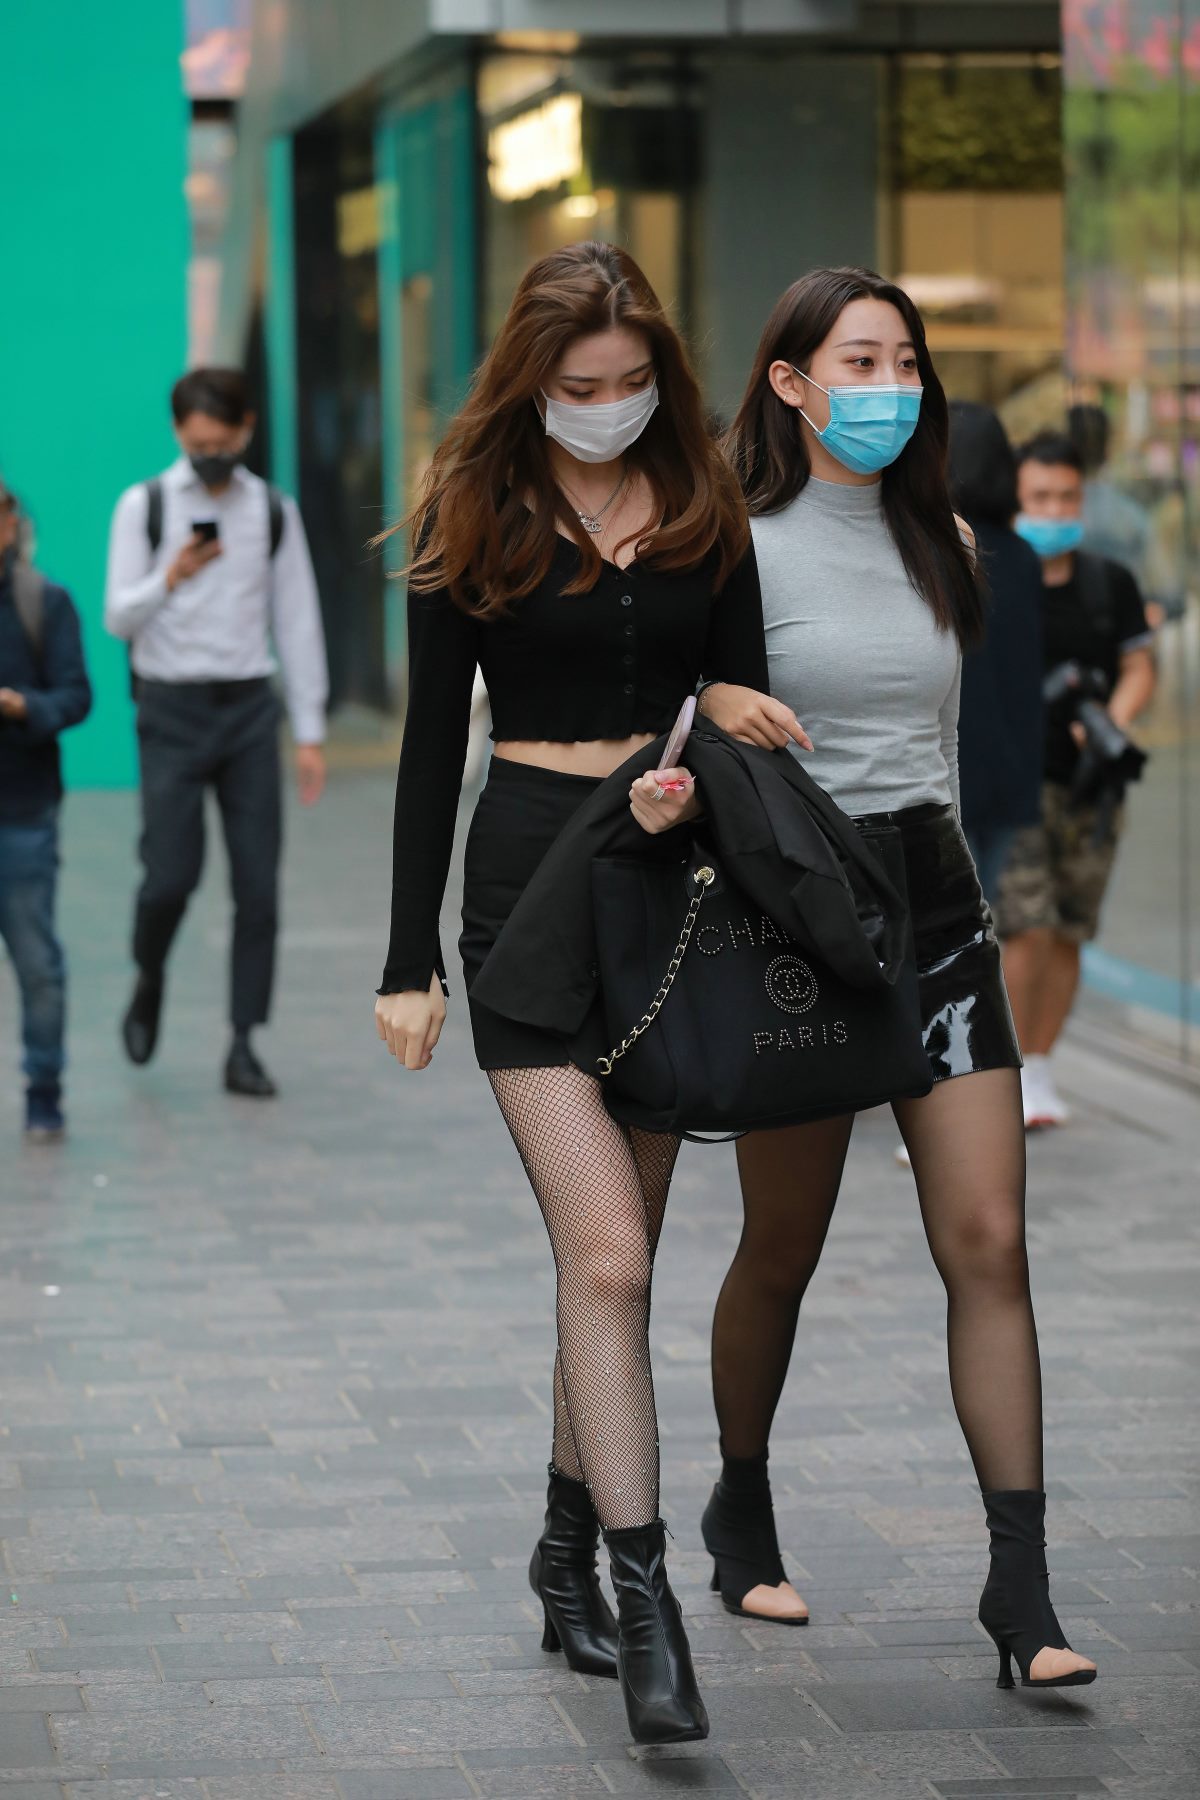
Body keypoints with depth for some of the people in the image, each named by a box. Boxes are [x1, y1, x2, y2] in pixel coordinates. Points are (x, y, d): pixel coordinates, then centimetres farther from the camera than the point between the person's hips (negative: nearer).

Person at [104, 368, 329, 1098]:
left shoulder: (273, 511, 6)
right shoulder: (144, 506, 0)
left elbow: (298, 624, 8)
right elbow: (119, 618, -3)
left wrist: (311, 733, 5)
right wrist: (170, 579, -23)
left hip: (249, 708, 2)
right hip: (172, 709, -2)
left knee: (259, 882, -2)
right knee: (171, 874, -9)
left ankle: (244, 1046, 4)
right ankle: (149, 980, 23)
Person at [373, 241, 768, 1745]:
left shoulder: (702, 510, 6)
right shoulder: (472, 522, 0)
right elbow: (431, 748, 1)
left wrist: (699, 777, -13)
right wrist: (410, 963, -1)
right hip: (532, 875, -3)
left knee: (615, 1258, 9)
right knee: (606, 1257, -13)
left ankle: (569, 1549, 25)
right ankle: (642, 1606, -12)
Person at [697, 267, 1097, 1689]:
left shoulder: (936, 543, 12)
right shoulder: (739, 545, -4)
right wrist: (720, 714, -28)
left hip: (935, 896, 4)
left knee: (988, 1241, -6)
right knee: (783, 1249, 8)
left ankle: (1021, 1586, -6)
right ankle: (742, 1515, 32)